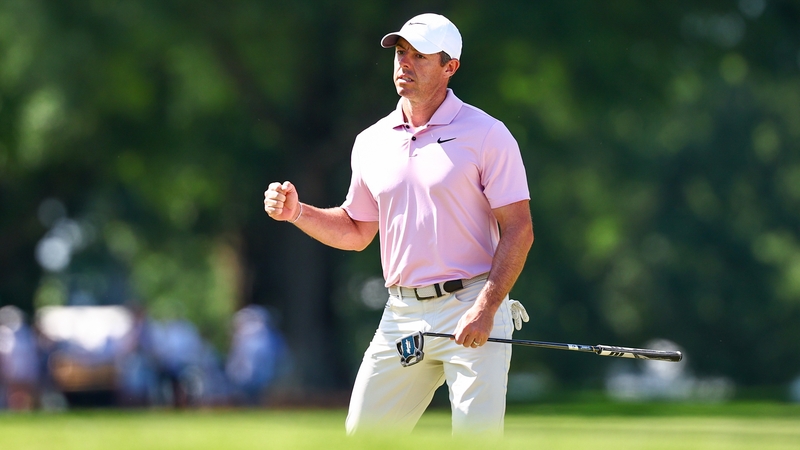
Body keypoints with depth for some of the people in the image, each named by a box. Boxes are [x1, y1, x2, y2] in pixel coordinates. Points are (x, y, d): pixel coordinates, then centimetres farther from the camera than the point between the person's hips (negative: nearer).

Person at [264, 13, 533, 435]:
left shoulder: (486, 135, -4)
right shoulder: (372, 142, 12)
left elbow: (519, 230, -8)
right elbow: (356, 232, 24)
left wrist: (486, 307, -19)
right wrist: (297, 212, 6)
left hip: (471, 311, -5)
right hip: (401, 316, 5)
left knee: (476, 436, -12)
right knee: (362, 434, 3)